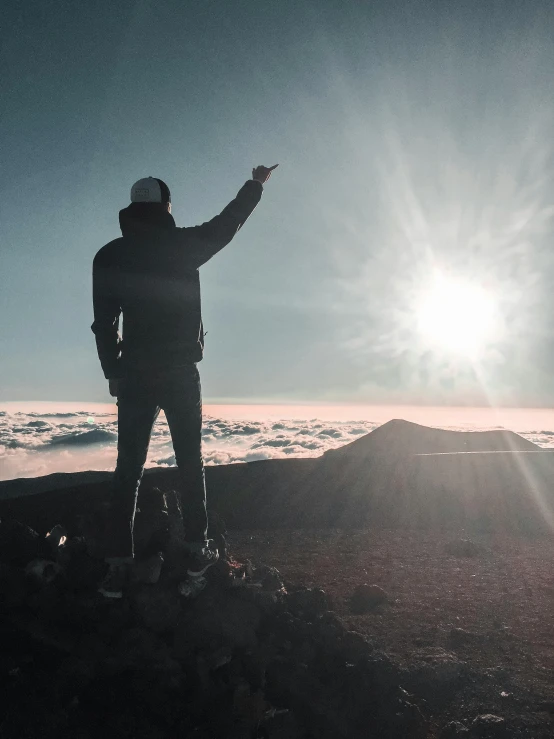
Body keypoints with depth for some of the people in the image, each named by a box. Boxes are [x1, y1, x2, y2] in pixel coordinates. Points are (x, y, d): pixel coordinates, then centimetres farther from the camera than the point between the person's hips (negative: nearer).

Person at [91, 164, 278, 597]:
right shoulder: (183, 244, -3)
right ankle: (198, 550, 15)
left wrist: (113, 372, 13)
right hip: (181, 372, -1)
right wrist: (256, 185, 28)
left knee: (129, 469, 4)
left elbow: (104, 323, 4)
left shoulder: (109, 256, 4)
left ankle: (119, 565, 3)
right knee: (190, 462, 10)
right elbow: (229, 221, 13)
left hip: (134, 375, 2)